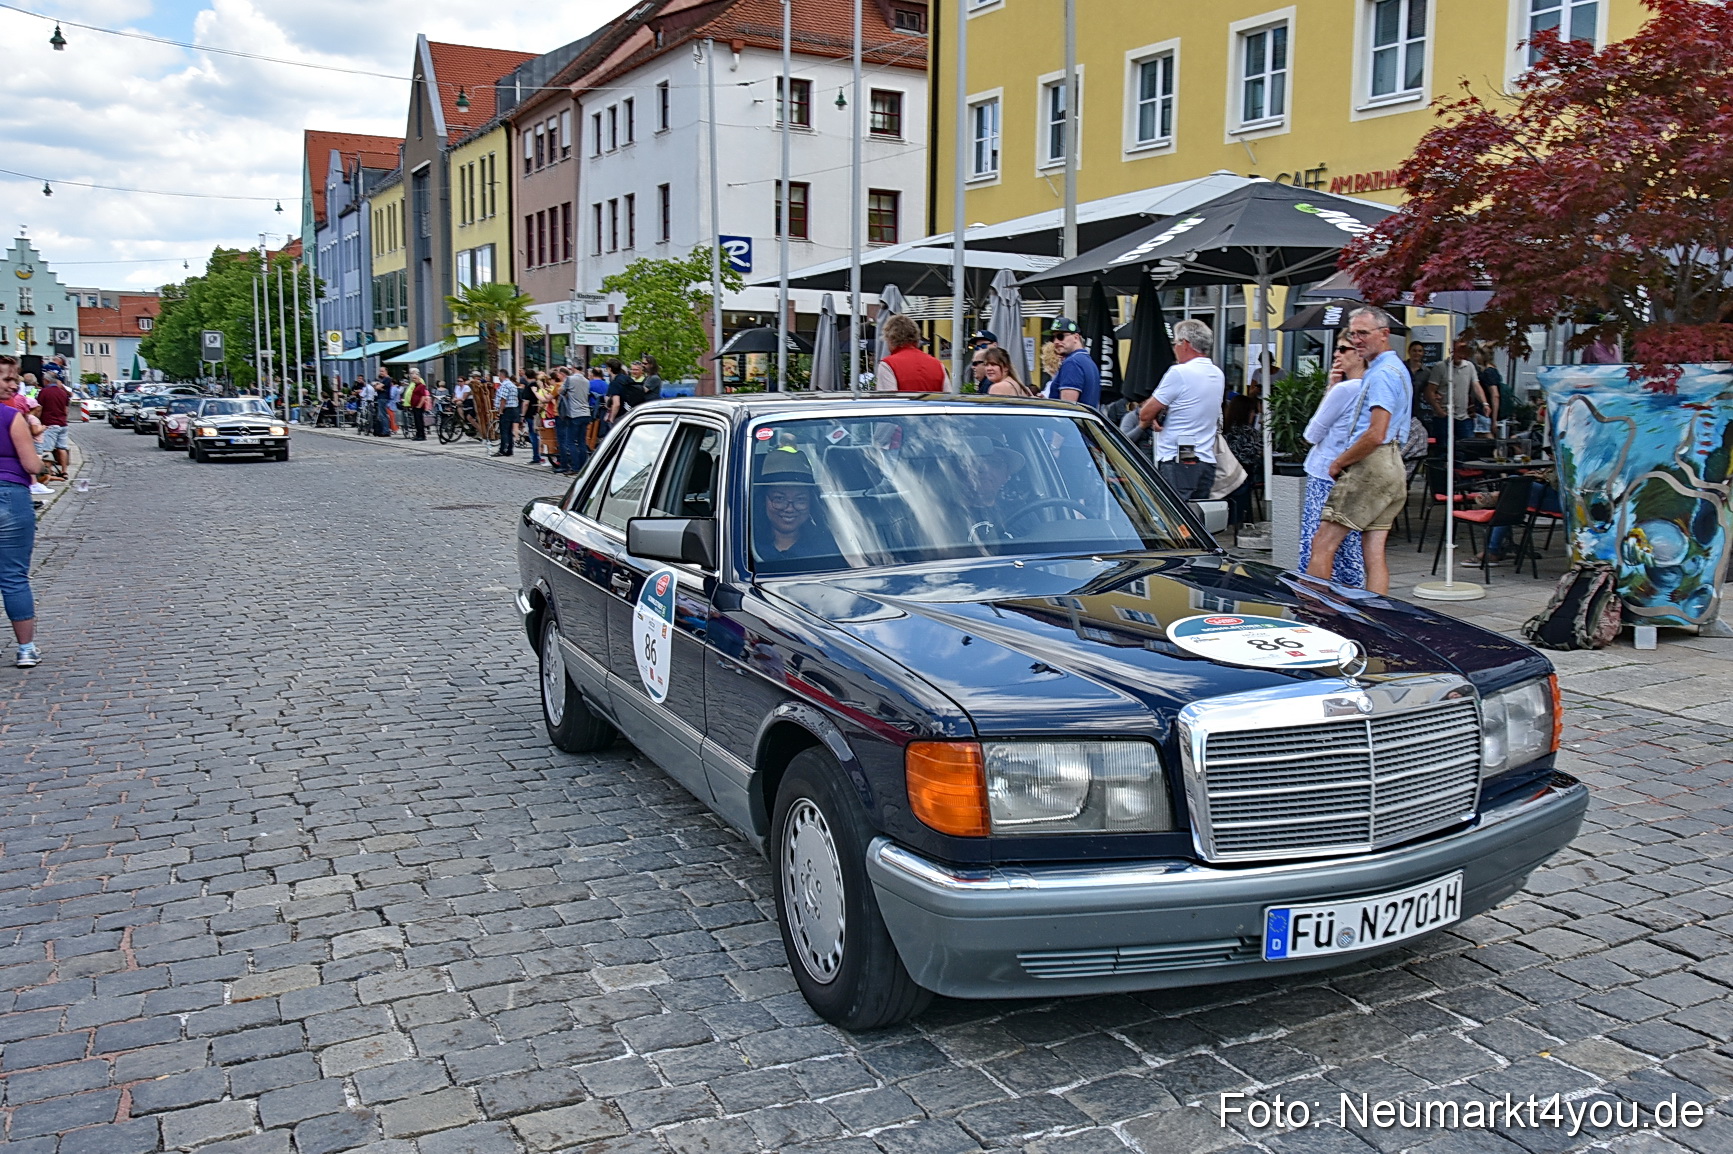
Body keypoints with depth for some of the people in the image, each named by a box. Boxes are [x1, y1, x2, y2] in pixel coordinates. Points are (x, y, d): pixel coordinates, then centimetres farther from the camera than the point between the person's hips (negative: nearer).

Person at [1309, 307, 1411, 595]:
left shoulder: (1382, 374, -13)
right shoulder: (1396, 368, 21)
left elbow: (1376, 435, -20)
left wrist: (1339, 462, -9)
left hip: (1371, 466, -10)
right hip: (1393, 468, 10)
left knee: (1323, 543, -8)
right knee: (1374, 552, 6)